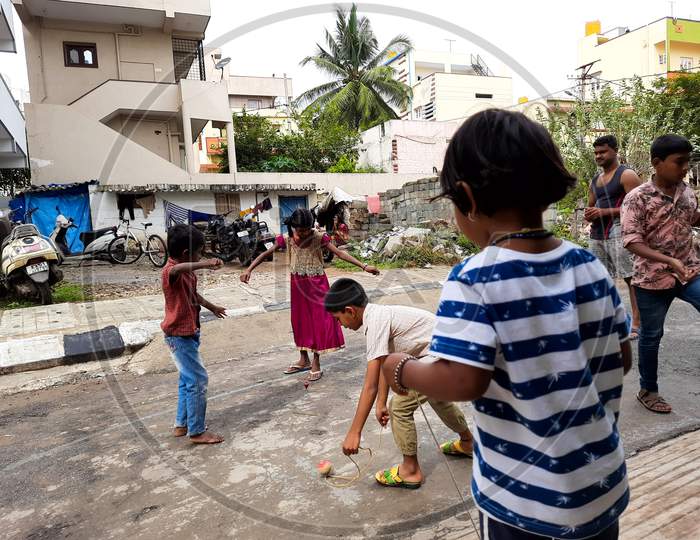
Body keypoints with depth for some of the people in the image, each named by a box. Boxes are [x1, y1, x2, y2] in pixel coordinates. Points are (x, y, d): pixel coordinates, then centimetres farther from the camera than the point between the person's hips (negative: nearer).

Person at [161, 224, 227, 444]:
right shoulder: (171, 271, -22)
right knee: (198, 380, -5)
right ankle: (197, 432, 6)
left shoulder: (187, 272, 8)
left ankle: (182, 424, 31)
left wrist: (212, 307, 39)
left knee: (188, 379, 19)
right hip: (179, 335, -10)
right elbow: (176, 269, -49)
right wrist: (205, 264, -59)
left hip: (188, 333, 10)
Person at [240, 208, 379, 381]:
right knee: (300, 320, 13)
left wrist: (364, 266, -23)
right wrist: (248, 270, -11)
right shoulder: (286, 239, -8)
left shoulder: (319, 237, -14)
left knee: (320, 320, -1)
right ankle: (304, 360, 29)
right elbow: (266, 254, -2)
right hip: (298, 285, 3)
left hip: (317, 283, -3)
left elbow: (339, 253, -16)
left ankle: (316, 362, 12)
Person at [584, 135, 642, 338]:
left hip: (619, 231, -7)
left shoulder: (626, 175, -3)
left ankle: (637, 324, -5)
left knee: (631, 278, -8)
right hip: (597, 234, 8)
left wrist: (604, 212, -16)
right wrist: (588, 214, 6)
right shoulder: (594, 180, 20)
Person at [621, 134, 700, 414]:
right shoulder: (637, 198, -15)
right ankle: (648, 390, 28)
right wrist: (670, 261, -29)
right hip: (653, 278, -5)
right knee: (651, 336, 10)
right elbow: (632, 242, -20)